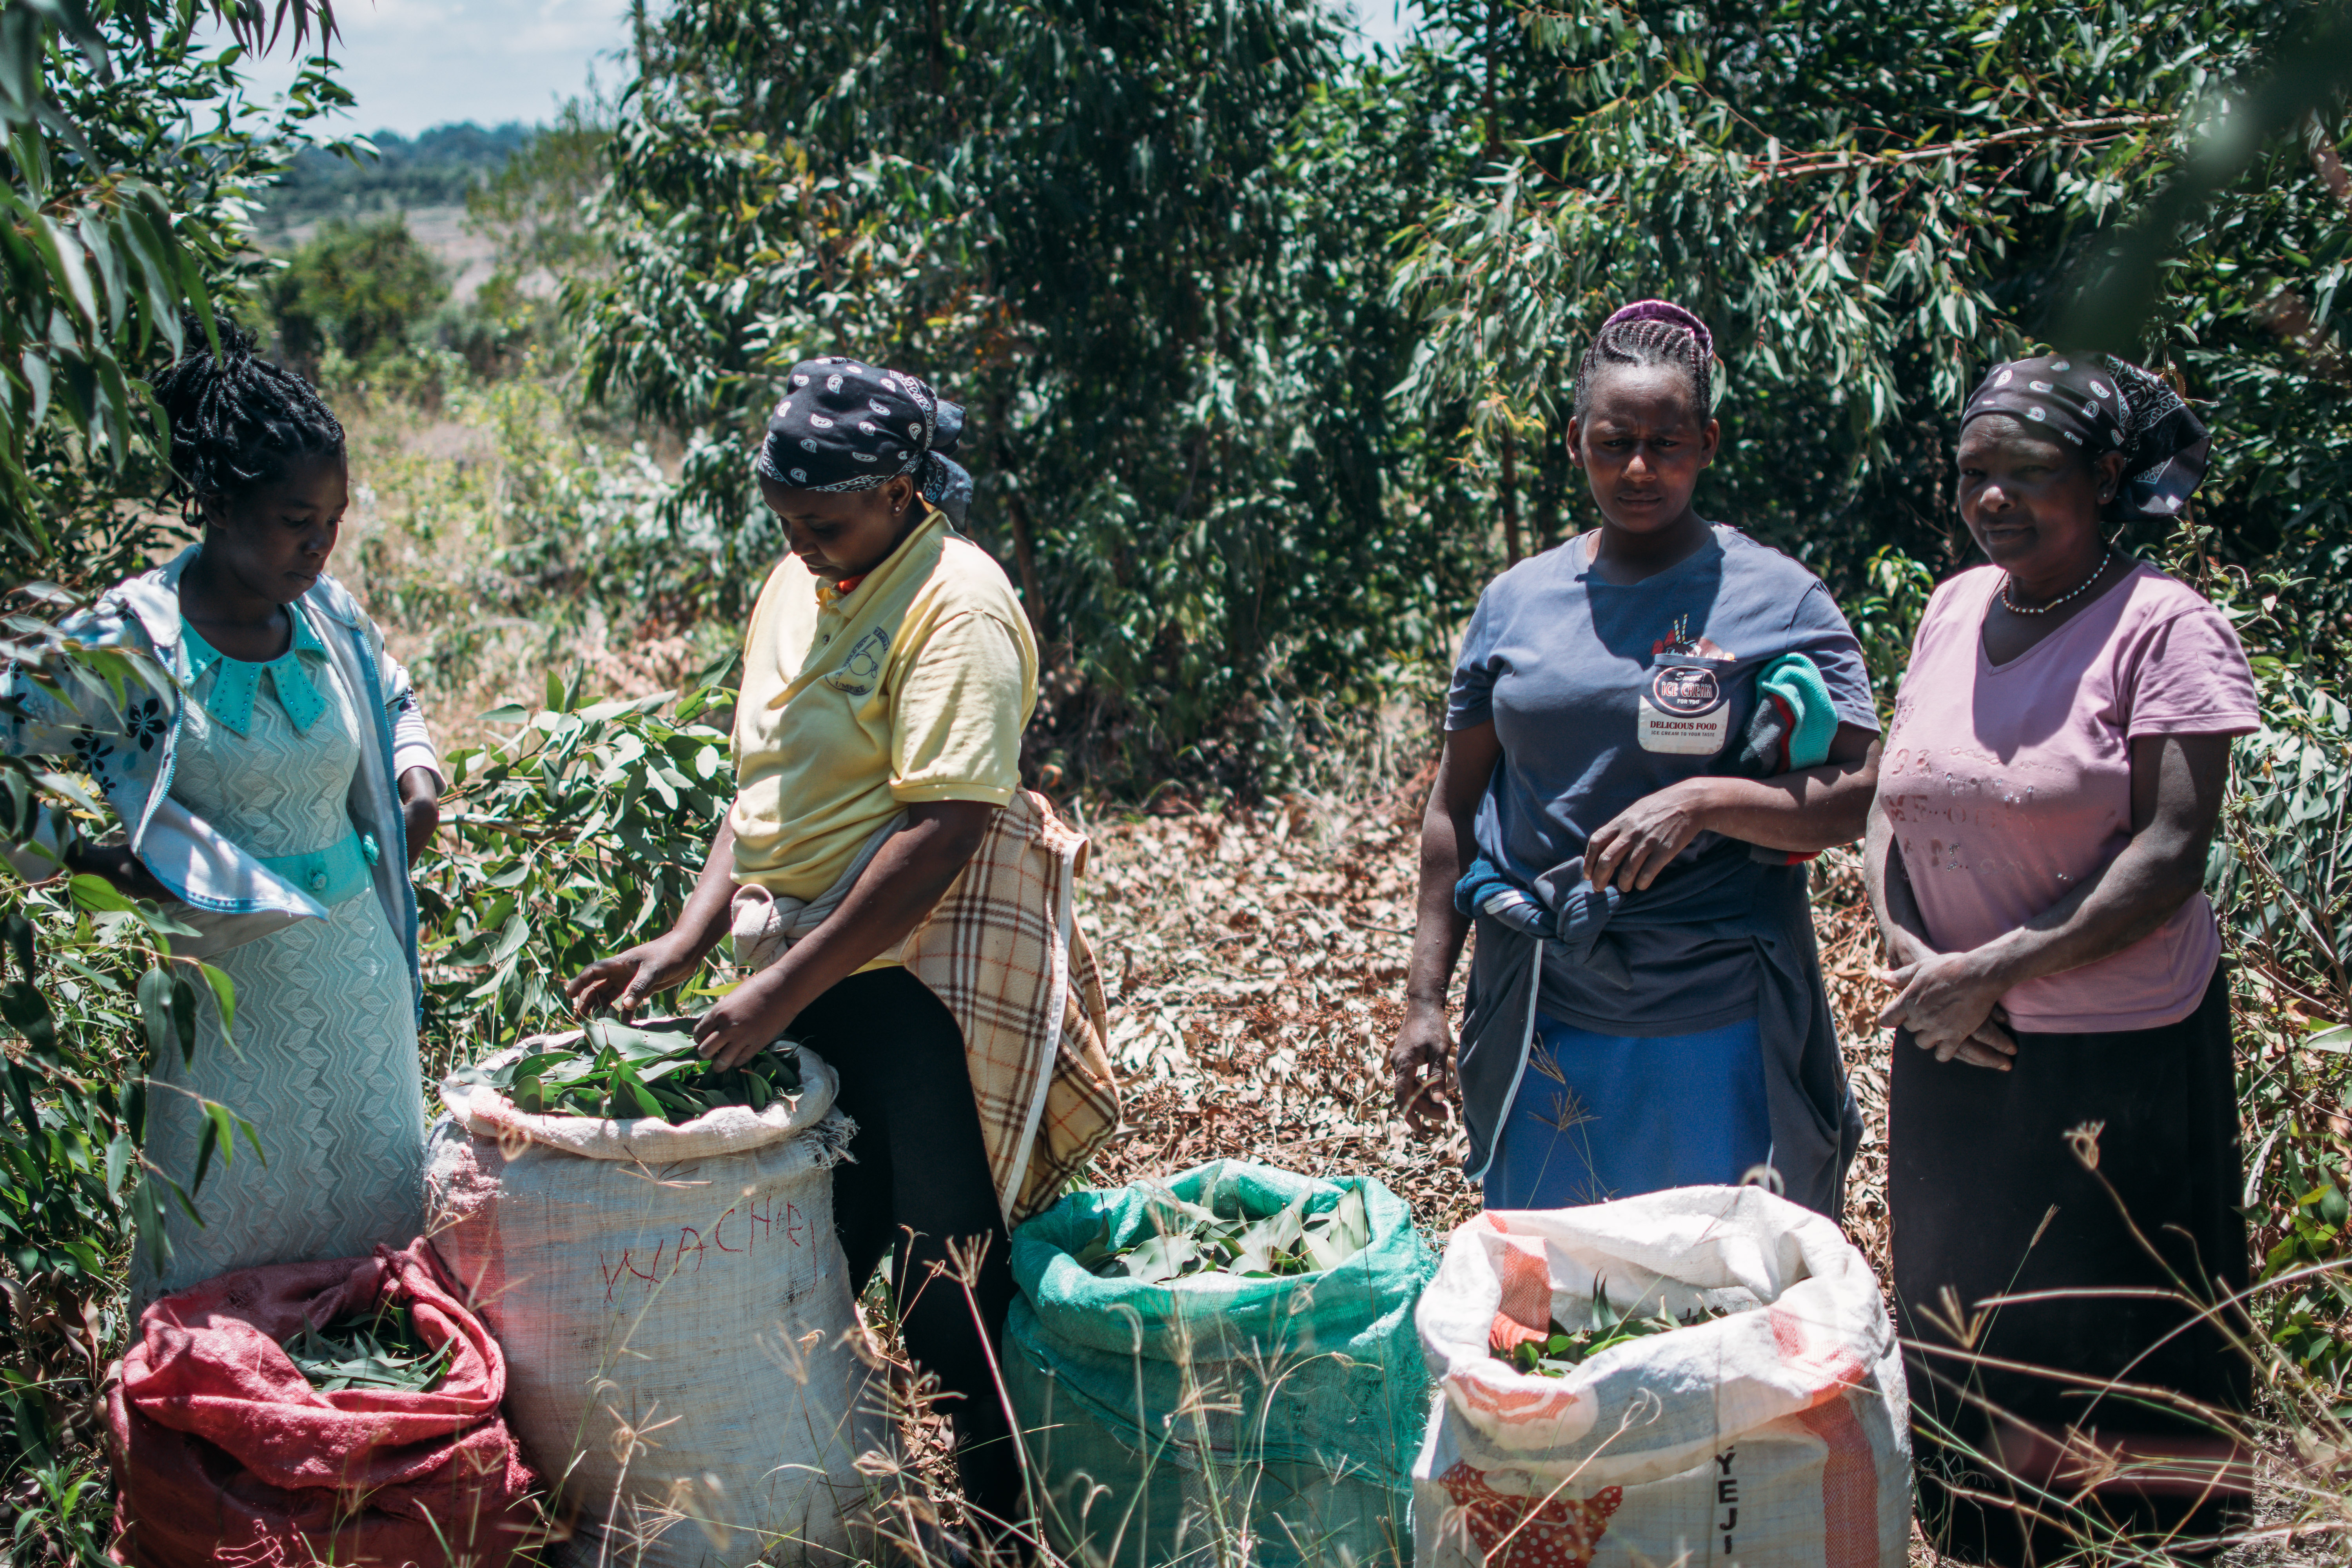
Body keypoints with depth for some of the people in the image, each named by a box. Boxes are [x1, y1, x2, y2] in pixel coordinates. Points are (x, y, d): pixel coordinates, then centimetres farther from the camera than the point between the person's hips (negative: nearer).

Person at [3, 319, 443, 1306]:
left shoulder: (326, 612, 1)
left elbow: (392, 697, 22)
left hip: (356, 962, 5)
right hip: (224, 976, -5)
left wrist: (417, 771, 3)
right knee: (226, 1223, 6)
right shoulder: (130, 642, -16)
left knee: (376, 1199, 15)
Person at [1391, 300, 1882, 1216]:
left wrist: (1704, 800, -23)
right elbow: (1457, 805, 11)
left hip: (1720, 1025, -3)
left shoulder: (1777, 599, -2)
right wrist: (1425, 1000, 7)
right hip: (1539, 1023, 3)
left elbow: (1862, 796, -7)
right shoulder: (1515, 601, 7)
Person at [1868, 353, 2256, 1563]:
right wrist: (1905, 949, -6)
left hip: (2115, 1056, -6)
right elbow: (1889, 800, 11)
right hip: (1951, 1054, 6)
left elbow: (2171, 853, -16)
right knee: (1959, 1328, 15)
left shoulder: (2163, 626, -11)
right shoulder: (1954, 610, 6)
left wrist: (1991, 973, -18)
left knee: (2113, 1367, 5)